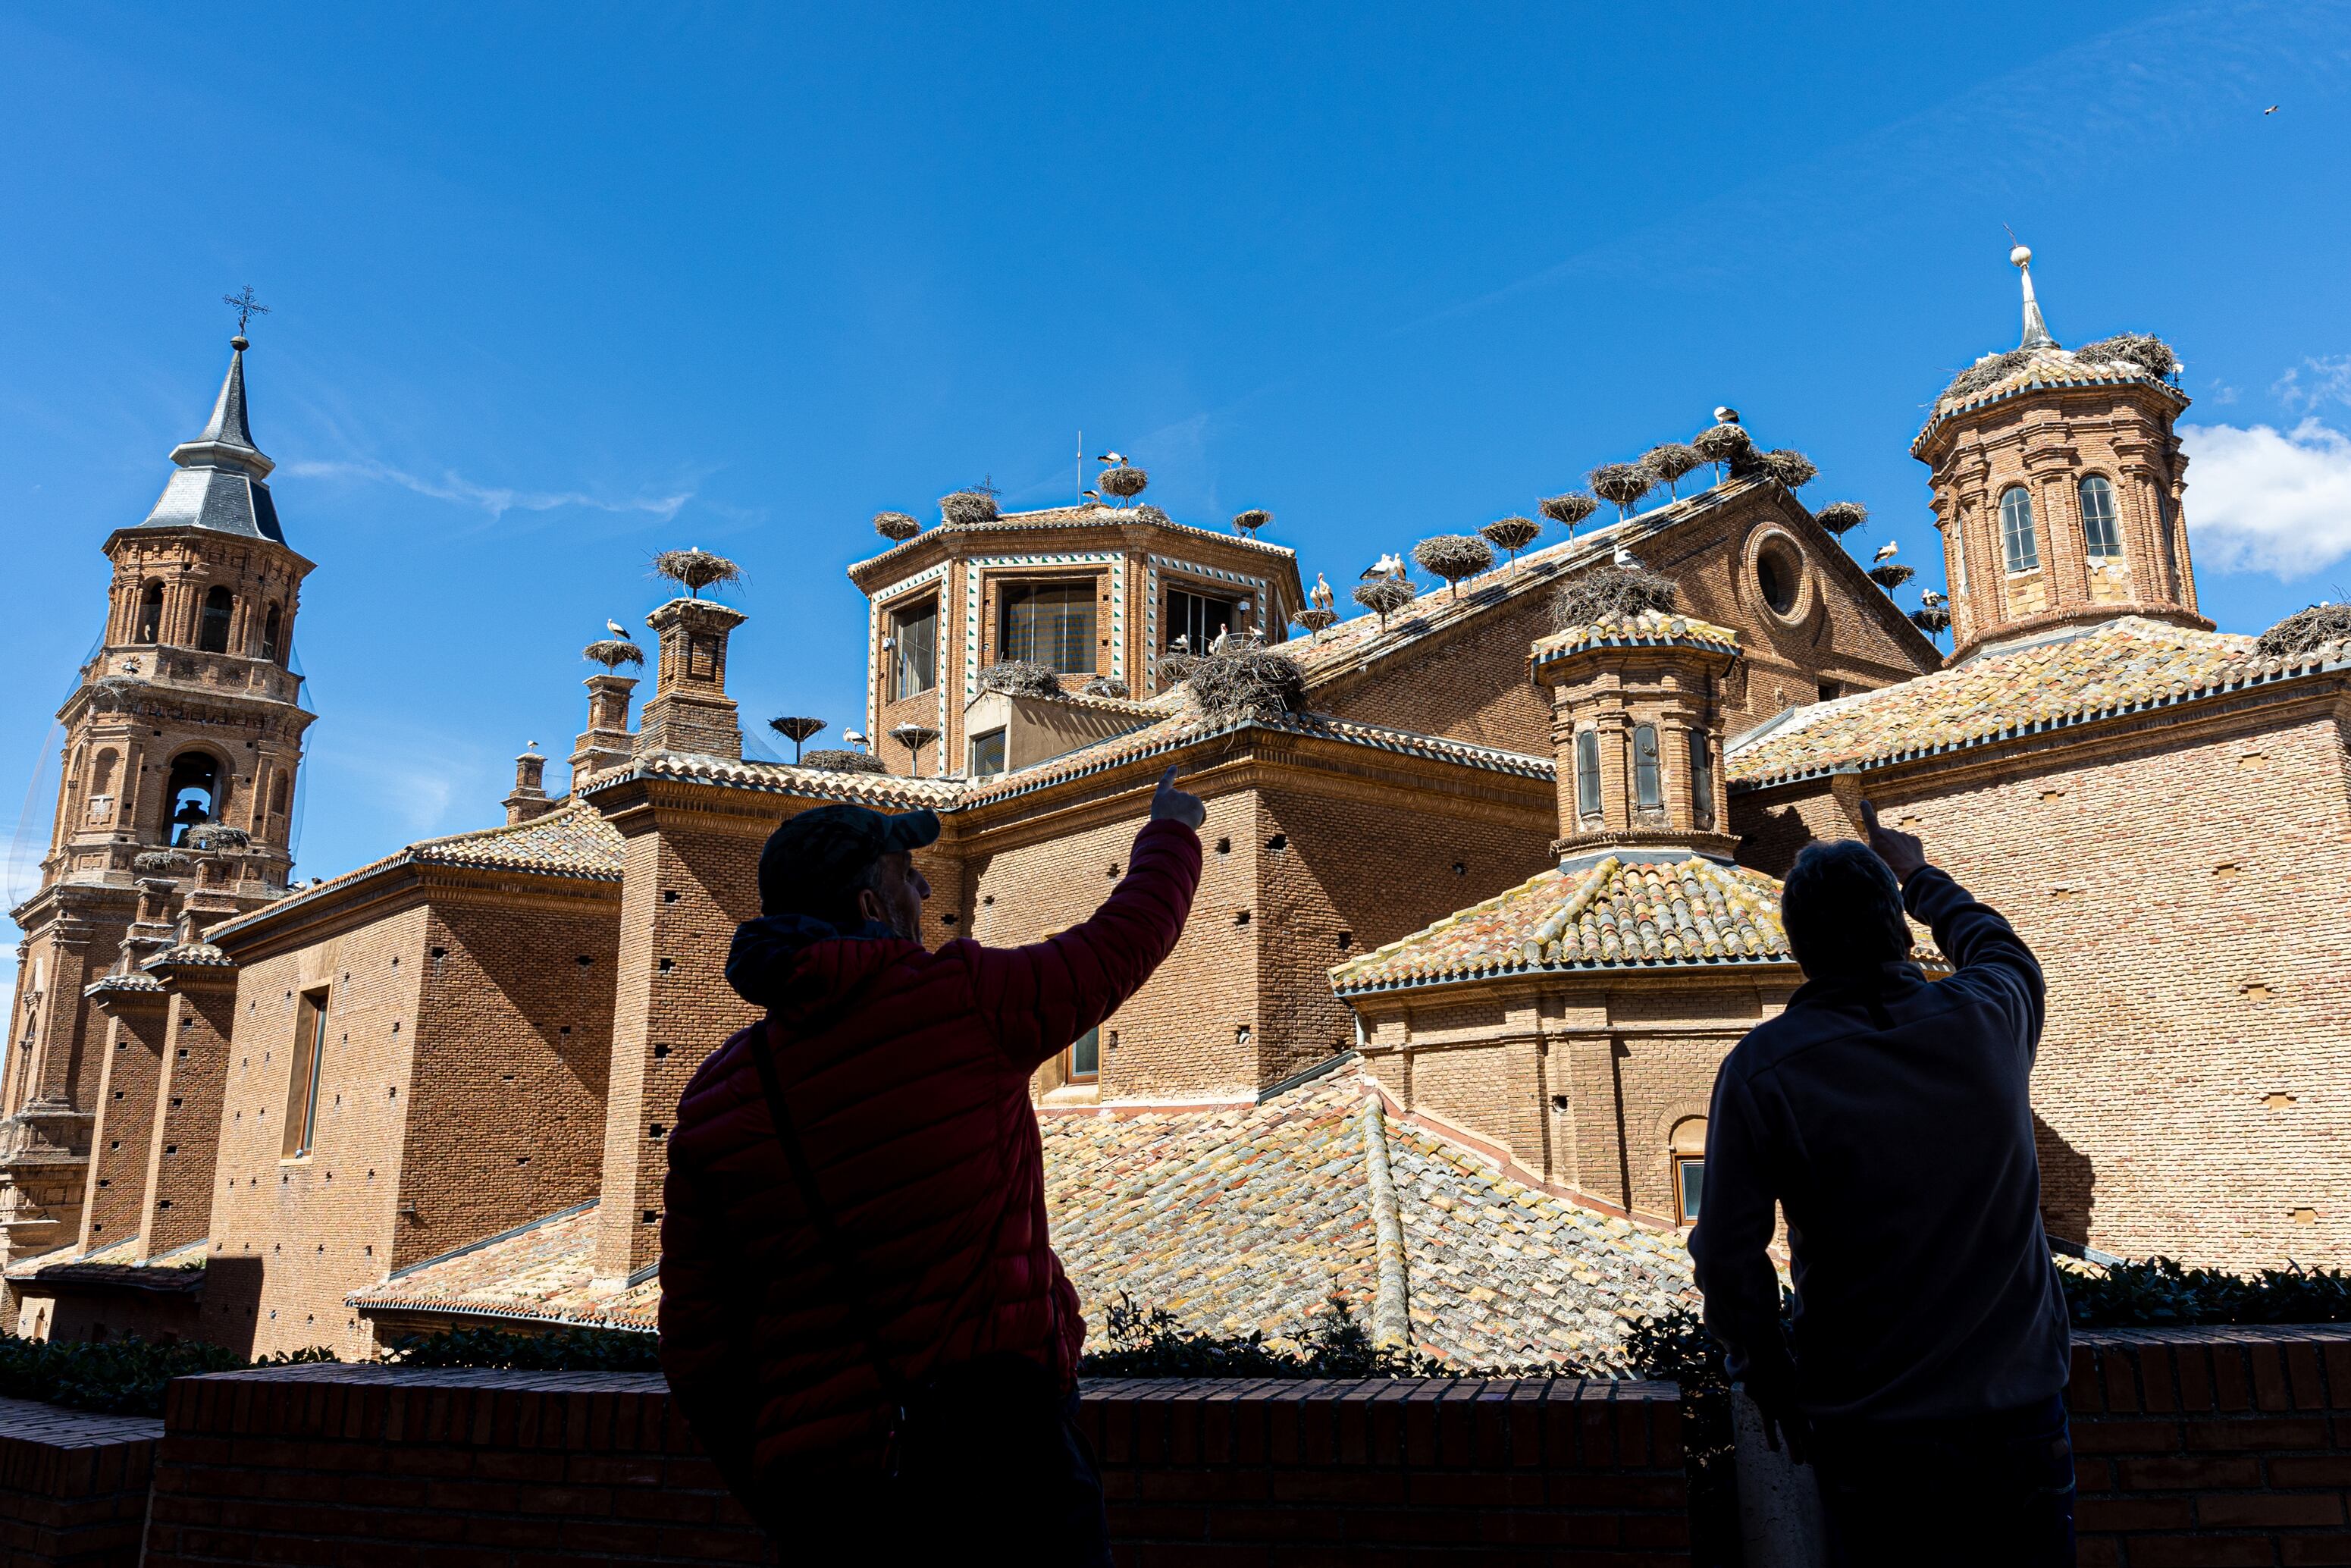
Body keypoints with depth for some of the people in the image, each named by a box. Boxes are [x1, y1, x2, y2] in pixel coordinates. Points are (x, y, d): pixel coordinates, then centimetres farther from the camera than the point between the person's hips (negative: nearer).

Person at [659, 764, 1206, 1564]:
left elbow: (696, 1346, 6)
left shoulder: (712, 1100, 5)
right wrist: (1170, 829, 28)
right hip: (995, 1439, -4)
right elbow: (1123, 942, 8)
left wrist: (772, 1494, 18)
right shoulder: (964, 1001, -7)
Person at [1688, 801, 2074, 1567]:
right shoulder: (1985, 1019, -7)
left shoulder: (1761, 1068, -15)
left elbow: (1727, 1257, -13)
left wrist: (1772, 1384, 2)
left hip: (1869, 1429, -2)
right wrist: (1917, 874, 35)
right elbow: (2000, 948, 20)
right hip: (2018, 1408, 2)